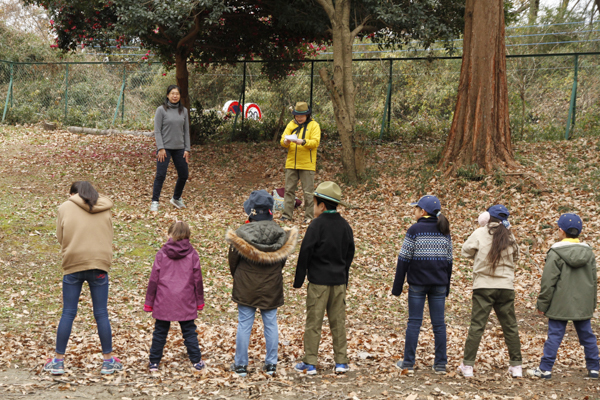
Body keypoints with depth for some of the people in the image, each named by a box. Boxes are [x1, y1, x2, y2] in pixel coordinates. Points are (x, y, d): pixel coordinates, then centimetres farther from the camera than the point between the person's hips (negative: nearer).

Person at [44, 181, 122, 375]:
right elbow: (109, 238, 11)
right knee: (101, 314, 7)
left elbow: (60, 237, 5)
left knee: (68, 314, 6)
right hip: (99, 265, 1)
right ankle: (108, 360, 13)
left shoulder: (65, 208, 3)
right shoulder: (104, 209, 8)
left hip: (73, 265, -1)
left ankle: (58, 360, 11)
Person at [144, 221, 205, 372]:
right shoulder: (192, 254, -2)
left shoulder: (162, 254, -4)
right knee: (189, 332, 10)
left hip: (164, 303, 0)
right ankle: (196, 361, 13)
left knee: (160, 332, 9)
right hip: (186, 303, 1)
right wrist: (199, 301, 13)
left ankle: (154, 362, 13)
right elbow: (197, 280, 2)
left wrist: (149, 302, 5)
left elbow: (154, 280, -2)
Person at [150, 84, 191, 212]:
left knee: (183, 175, 9)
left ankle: (176, 198, 29)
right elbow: (157, 131, -6)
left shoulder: (183, 111, 8)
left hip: (179, 148, 5)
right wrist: (161, 148, -14)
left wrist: (187, 149, 4)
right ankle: (155, 202, -1)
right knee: (160, 175, -9)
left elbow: (186, 131, 10)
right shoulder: (161, 110, -5)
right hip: (165, 148, -5)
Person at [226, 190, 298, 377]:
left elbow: (233, 261, -3)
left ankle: (240, 365, 13)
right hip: (271, 288, 2)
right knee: (270, 324, 11)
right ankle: (271, 364, 16)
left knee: (244, 325, 6)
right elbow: (282, 260, 5)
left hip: (246, 288, -2)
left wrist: (238, 278, 15)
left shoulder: (241, 234, -15)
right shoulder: (280, 234, -7)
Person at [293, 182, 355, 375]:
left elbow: (305, 254, -10)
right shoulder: (345, 225, 6)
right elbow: (350, 253, 14)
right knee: (338, 322, 10)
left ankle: (309, 364, 4)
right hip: (339, 281, 5)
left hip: (318, 281, -5)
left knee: (313, 322, 1)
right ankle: (341, 362, 11)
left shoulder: (317, 225, -11)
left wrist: (298, 280, -3)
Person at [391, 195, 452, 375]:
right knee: (439, 323, 7)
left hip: (417, 283, -4)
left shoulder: (414, 230, -8)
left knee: (414, 322, 2)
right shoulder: (444, 232, 6)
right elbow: (449, 260, 10)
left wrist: (397, 286, -2)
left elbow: (404, 259, -8)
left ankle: (408, 363, 4)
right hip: (439, 284, 4)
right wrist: (446, 286, 18)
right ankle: (440, 364, 9)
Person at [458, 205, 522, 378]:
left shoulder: (480, 234, -5)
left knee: (476, 326, 0)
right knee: (510, 326, 11)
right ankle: (516, 366, 15)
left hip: (484, 286, -2)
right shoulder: (509, 237, 4)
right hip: (506, 286, 3)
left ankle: (467, 365, 0)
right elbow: (515, 258, 16)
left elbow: (466, 251, 5)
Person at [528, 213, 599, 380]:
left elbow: (548, 283, -11)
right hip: (583, 306, 5)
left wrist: (542, 304, -3)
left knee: (554, 335, -1)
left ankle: (545, 369, 2)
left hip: (560, 305, -5)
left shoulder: (555, 254, -11)